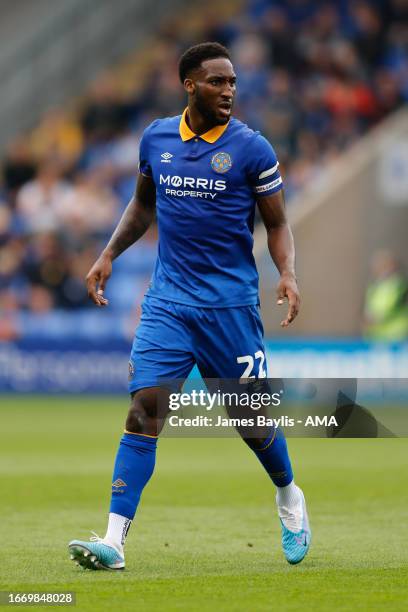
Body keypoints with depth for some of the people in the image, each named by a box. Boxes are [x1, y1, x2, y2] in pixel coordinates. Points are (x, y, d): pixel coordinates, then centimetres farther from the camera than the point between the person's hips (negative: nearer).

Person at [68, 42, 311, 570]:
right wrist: (108, 256, 11)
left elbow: (277, 224, 2)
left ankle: (289, 498, 37)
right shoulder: (155, 138, 5)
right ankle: (114, 540, -16)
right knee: (144, 404, -12)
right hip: (167, 299, 2)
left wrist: (288, 274, -16)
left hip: (230, 303, -2)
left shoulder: (251, 149, -5)